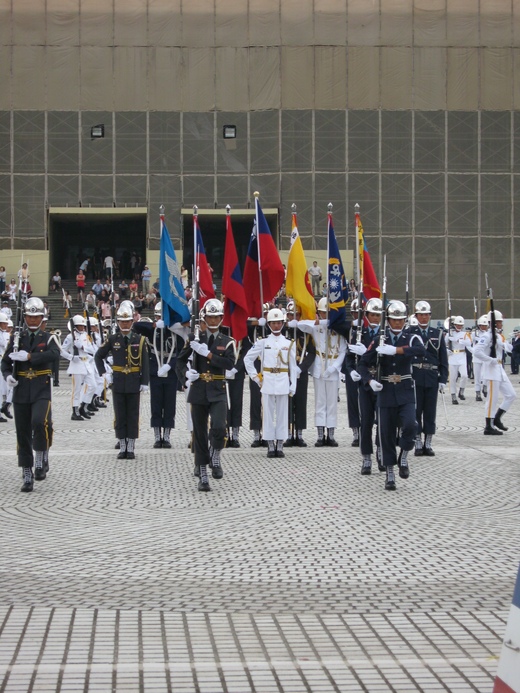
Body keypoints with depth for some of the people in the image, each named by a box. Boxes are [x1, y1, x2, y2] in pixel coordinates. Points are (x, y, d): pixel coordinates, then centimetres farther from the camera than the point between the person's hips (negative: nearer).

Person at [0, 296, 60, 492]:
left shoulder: (48, 338, 3)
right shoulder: (16, 338, 9)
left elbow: (54, 354, -17)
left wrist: (29, 356, -24)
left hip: (41, 390, -2)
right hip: (21, 391, 2)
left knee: (40, 422, -26)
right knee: (23, 433, 4)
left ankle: (41, 460, -5)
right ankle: (27, 476, 11)